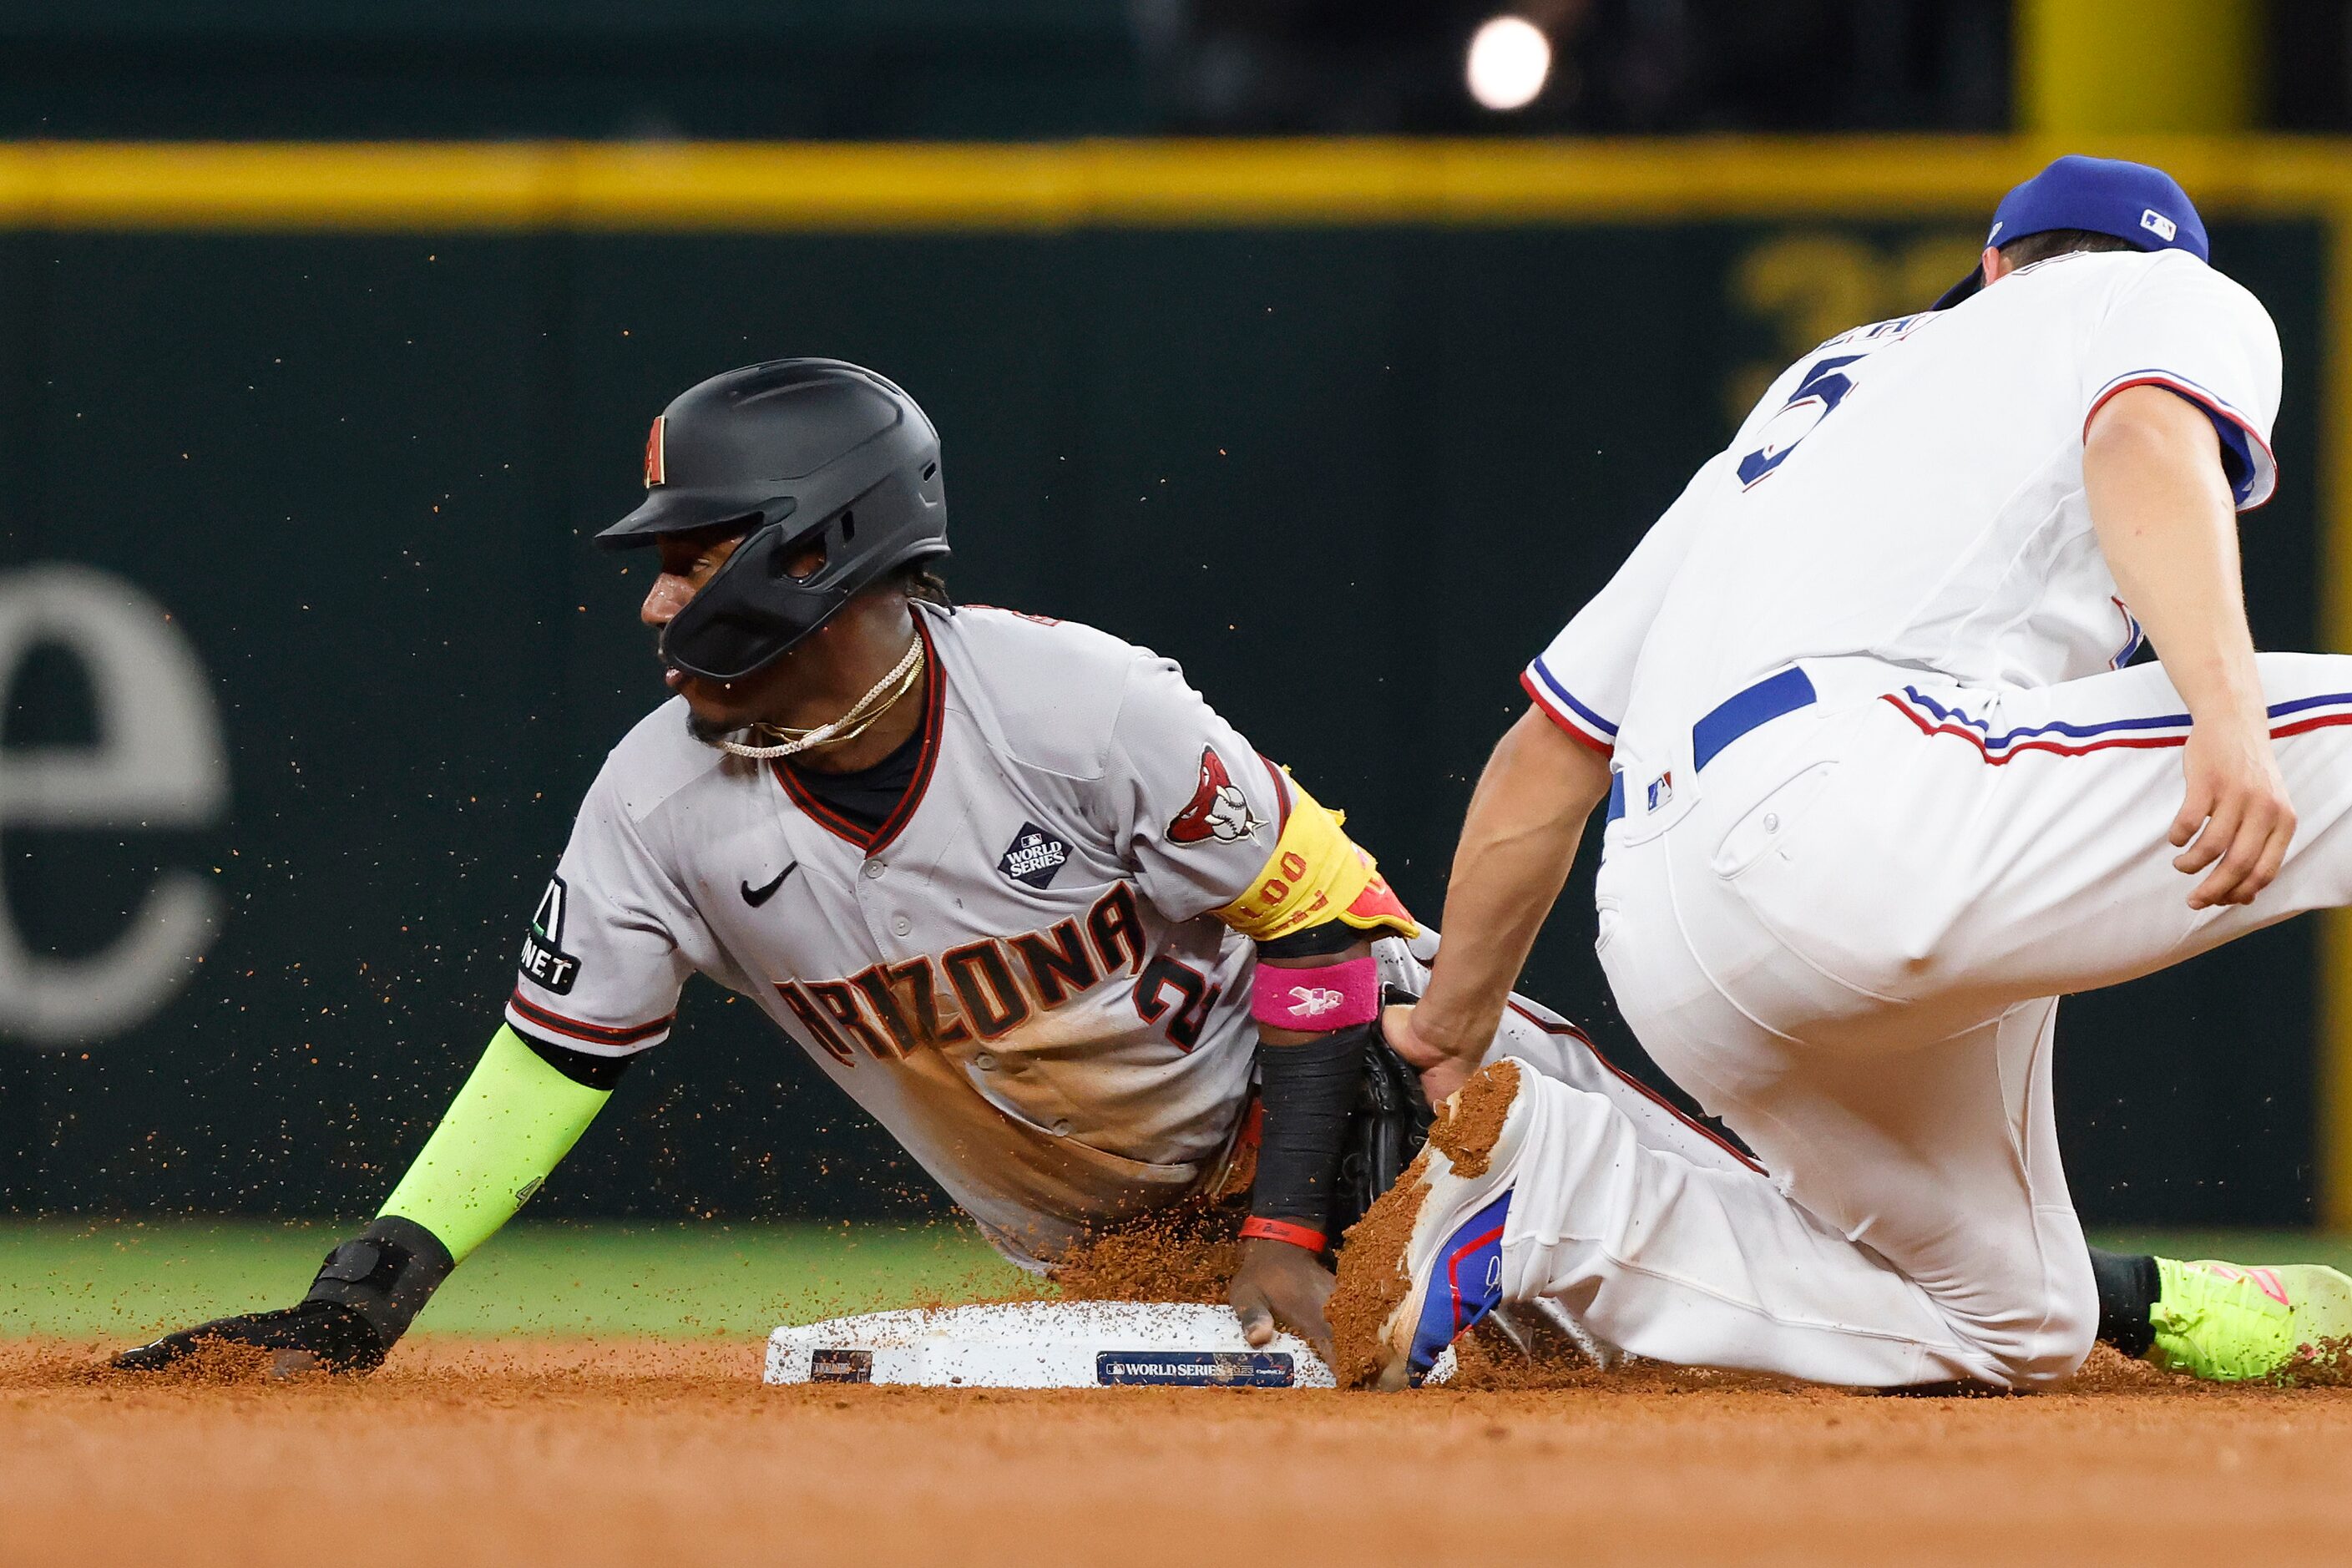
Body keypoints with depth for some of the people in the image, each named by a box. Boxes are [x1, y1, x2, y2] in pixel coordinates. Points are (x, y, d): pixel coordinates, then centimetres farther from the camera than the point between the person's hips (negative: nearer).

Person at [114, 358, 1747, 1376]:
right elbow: (552, 1060, -7)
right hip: (1081, 1229, 4)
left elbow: (1316, 910, -19)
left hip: (1304, 1068, -4)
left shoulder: (1079, 705, -27)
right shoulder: (665, 802, -14)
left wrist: (1291, 1236, -24)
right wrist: (358, 1302, -19)